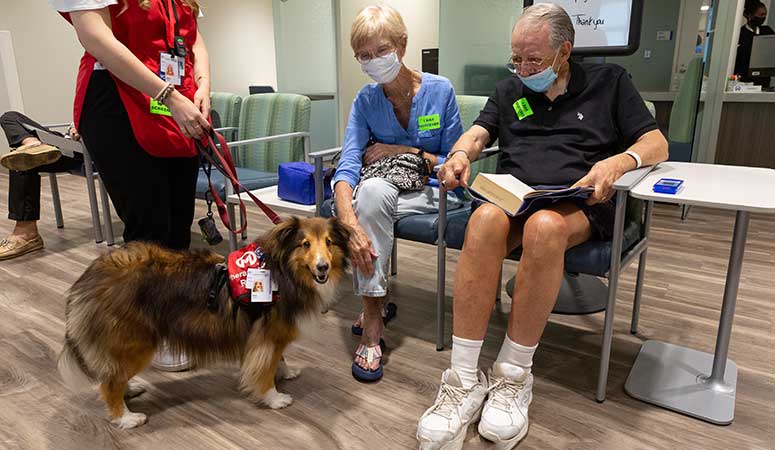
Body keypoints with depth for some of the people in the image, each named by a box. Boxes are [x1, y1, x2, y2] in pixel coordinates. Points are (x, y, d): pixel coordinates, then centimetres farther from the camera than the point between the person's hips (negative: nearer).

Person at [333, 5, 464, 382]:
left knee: (374, 192, -31)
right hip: (384, 189, 2)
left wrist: (404, 152, -14)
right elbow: (348, 165, -17)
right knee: (372, 188, -34)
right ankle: (372, 319, -29)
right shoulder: (366, 100, -3)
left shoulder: (440, 90, -8)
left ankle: (371, 314, -14)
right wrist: (350, 222, -35)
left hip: (434, 192, -2)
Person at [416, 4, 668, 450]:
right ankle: (464, 380, -33)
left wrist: (618, 161, -16)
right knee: (485, 220, -35)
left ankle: (513, 377, -26)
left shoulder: (609, 81, 14)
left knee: (544, 227, -39)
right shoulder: (510, 89, 22)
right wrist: (461, 153, -13)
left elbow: (657, 144, 7)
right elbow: (478, 133, 12)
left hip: (580, 204, -2)